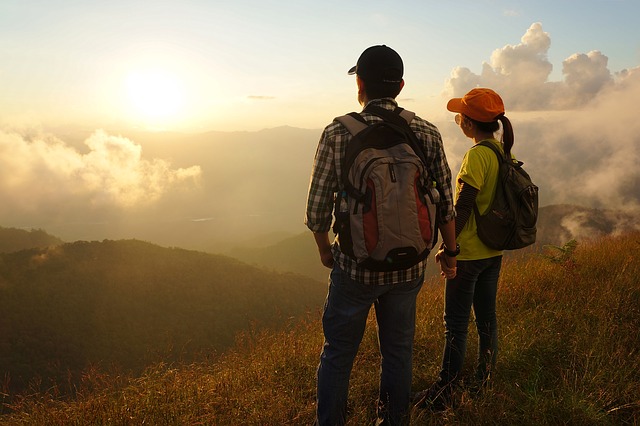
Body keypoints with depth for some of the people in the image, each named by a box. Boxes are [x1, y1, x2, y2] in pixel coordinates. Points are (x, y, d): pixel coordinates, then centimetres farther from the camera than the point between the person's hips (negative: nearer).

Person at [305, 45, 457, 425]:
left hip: (354, 266, -2)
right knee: (398, 353, 20)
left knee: (338, 355, 15)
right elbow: (446, 206, -1)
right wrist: (450, 253, 14)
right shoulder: (428, 134, -5)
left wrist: (325, 249, 10)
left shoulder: (337, 133, -12)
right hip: (408, 267, 3)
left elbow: (317, 210, -9)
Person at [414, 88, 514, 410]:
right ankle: (484, 376, 33)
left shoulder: (477, 155, -21)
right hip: (494, 251, 9)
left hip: (468, 253, -8)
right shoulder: (504, 153, 4)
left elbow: (463, 206, -22)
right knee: (486, 316, 19)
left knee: (456, 323, 2)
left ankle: (445, 391, 13)